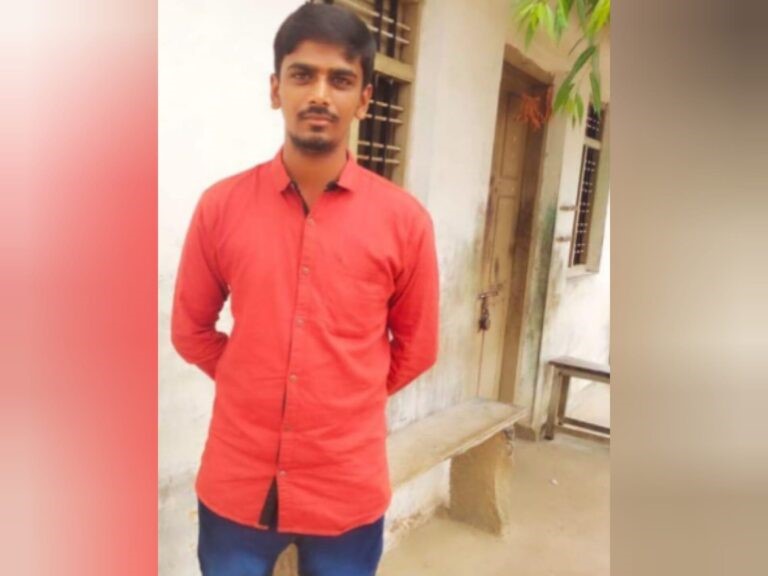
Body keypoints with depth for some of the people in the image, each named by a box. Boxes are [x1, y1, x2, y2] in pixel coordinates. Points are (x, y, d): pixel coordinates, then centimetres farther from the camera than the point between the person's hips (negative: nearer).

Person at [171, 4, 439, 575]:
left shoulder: (404, 219, -8)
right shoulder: (221, 205, -5)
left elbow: (416, 347, 4)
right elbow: (191, 330, 7)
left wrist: (350, 399, 8)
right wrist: (256, 386, 7)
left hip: (349, 490, 0)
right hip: (236, 484, 1)